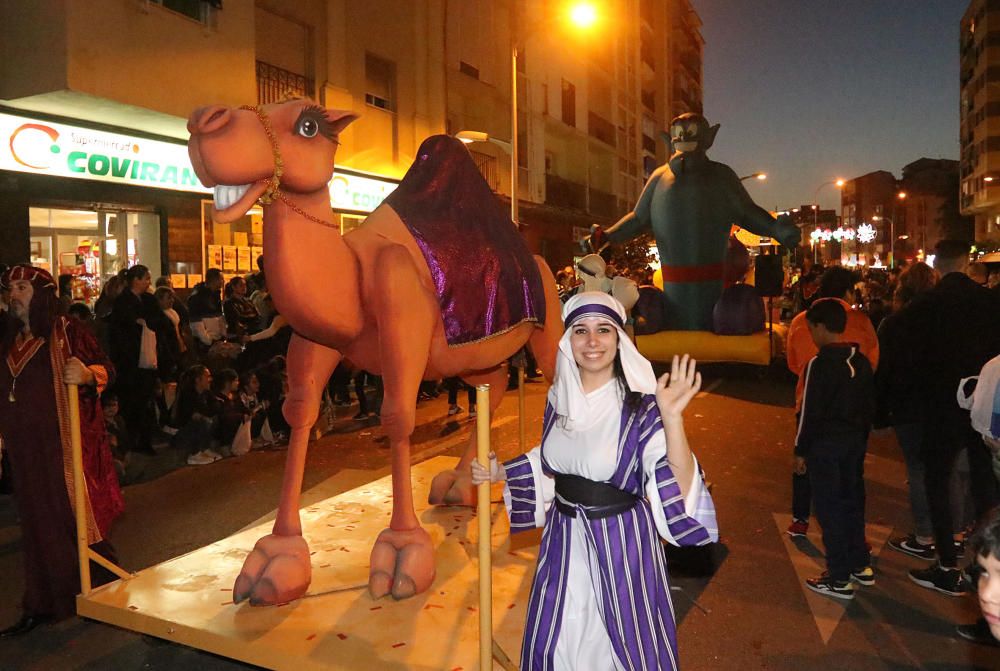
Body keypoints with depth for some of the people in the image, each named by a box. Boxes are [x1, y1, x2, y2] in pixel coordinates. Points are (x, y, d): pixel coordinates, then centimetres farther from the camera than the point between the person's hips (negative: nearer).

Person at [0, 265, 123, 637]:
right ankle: (41, 605, 22)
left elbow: (106, 368, -11)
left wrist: (87, 374, -30)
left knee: (74, 513, -1)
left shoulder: (66, 332, -7)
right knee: (36, 520, 11)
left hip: (65, 442, -6)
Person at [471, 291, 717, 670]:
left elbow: (679, 488, -26)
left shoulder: (640, 405, -17)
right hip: (564, 541, 5)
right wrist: (500, 473, 4)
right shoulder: (559, 398, -1)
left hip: (621, 542, -5)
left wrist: (672, 417, -38)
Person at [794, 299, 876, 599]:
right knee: (852, 502, 18)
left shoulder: (819, 364, -17)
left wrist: (801, 450, -8)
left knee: (829, 509, 1)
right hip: (855, 440, 7)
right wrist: (861, 438, 20)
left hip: (825, 444, -7)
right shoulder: (861, 361, 5)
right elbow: (869, 405, 11)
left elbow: (811, 412, -16)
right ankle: (861, 565, 30)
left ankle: (840, 579, 8)